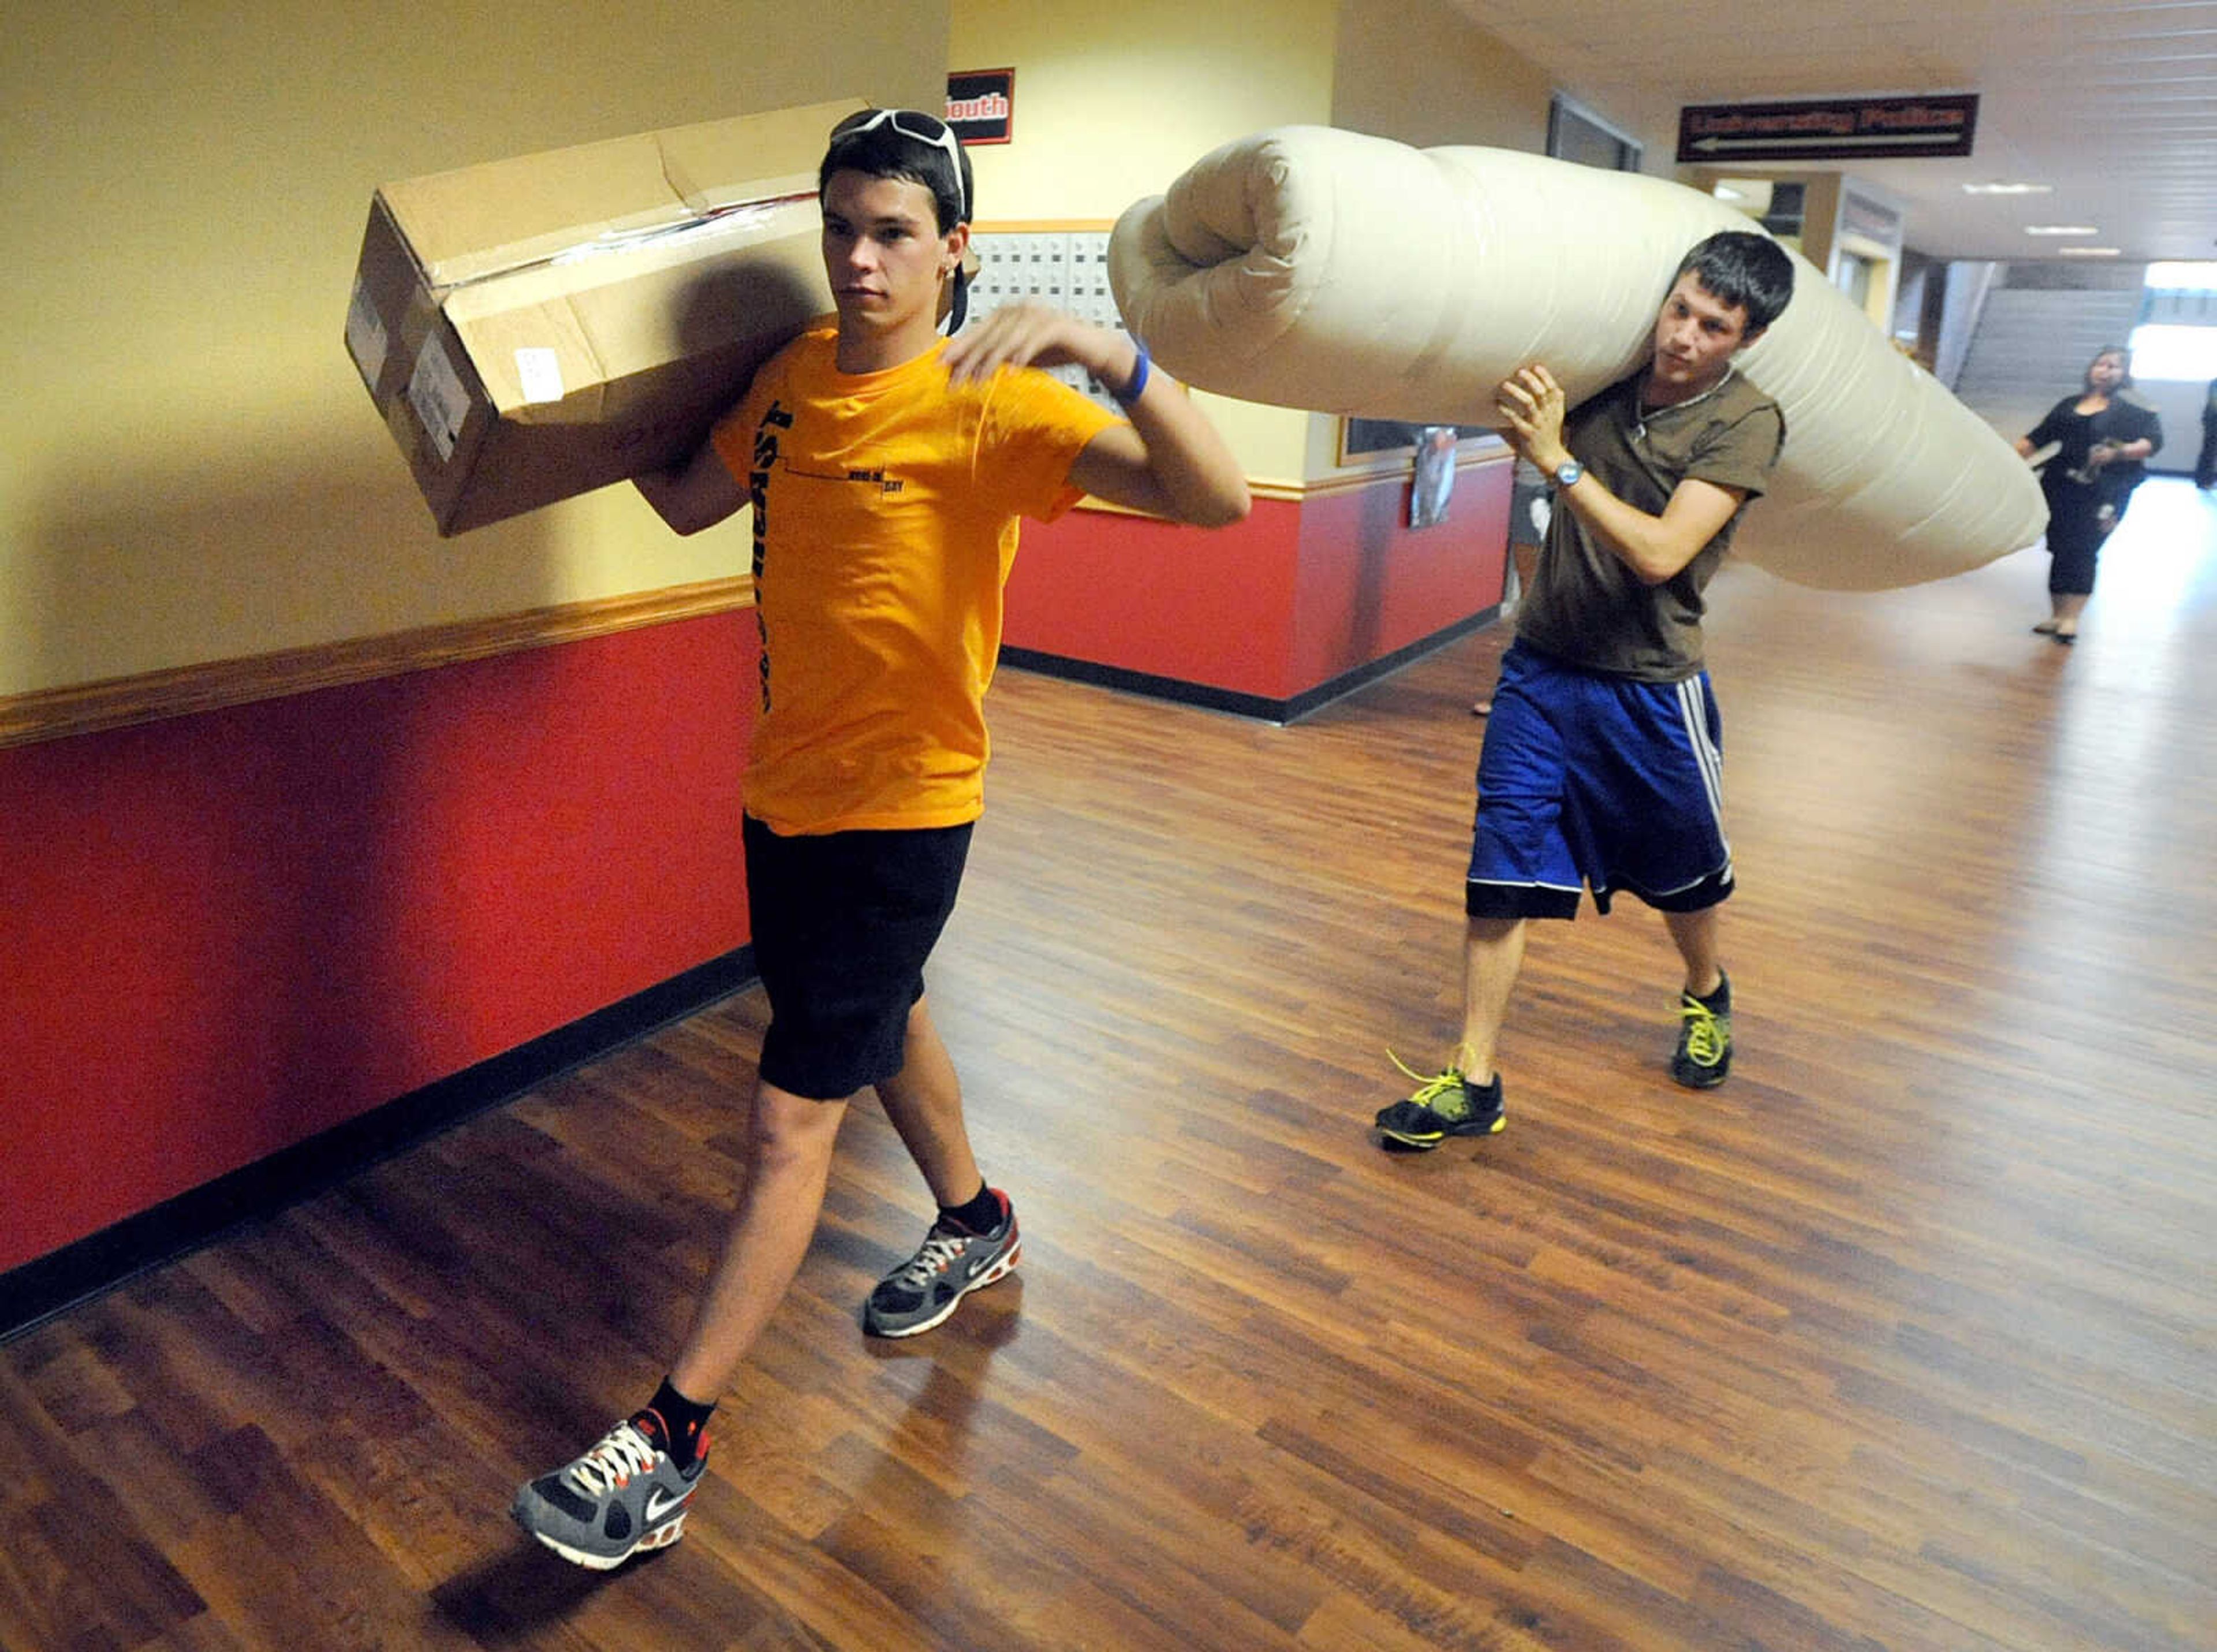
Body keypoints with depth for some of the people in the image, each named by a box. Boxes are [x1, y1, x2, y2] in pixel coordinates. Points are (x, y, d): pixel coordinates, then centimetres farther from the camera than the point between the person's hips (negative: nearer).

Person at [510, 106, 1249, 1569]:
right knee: (883, 1023, 26)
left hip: (901, 807, -8)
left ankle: (668, 1448, 12)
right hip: (786, 786, 8)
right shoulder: (795, 374, 4)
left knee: (789, 1120, -3)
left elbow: (1217, 496, -29)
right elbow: (689, 504, 18)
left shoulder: (991, 403, -17)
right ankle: (975, 1226, 53)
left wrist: (1104, 348, -41)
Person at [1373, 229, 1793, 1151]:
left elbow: (1661, 553, -24)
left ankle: (1707, 996, 50)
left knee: (1681, 871, 17)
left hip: (1649, 689, -2)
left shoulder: (1744, 421, -12)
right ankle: (1473, 1083, 7)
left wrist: (1557, 460, -27)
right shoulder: (1608, 374, -1)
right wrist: (1519, 403, -6)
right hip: (1541, 663, 3)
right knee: (1499, 871, -3)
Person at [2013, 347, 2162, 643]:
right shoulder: (2070, 405, 16)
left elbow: (2153, 440, -6)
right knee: (2060, 550, 4)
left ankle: (2071, 618, -15)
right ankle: (2057, 615, 10)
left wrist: (2120, 452, -23)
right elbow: (2038, 438, 19)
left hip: (2104, 492, -4)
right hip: (2061, 487, 4)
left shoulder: (2133, 408, 3)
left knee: (2082, 550, -13)